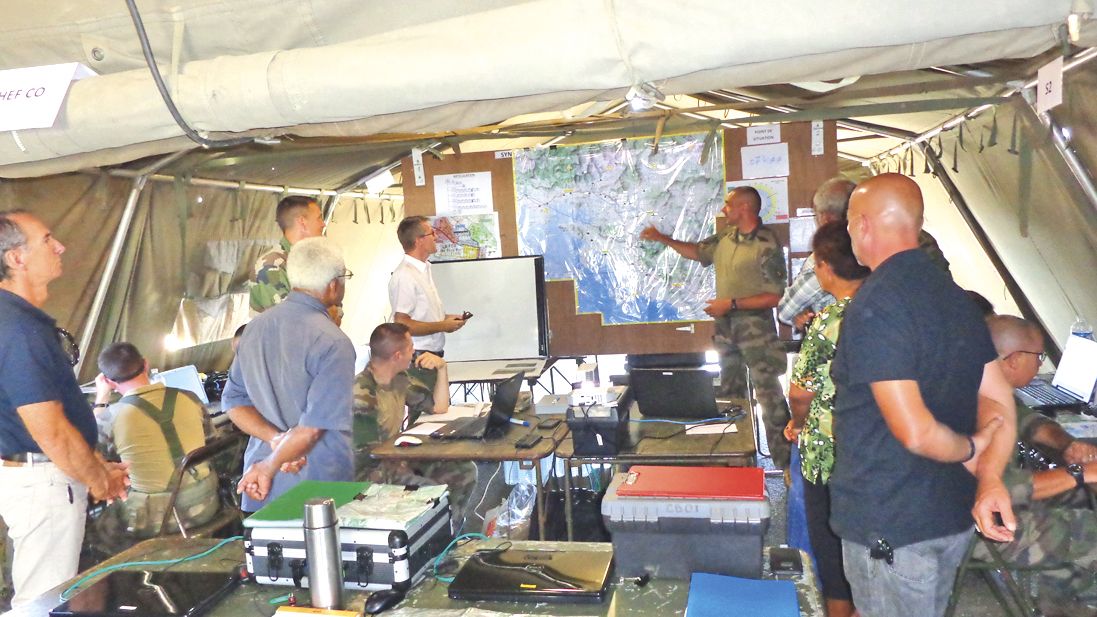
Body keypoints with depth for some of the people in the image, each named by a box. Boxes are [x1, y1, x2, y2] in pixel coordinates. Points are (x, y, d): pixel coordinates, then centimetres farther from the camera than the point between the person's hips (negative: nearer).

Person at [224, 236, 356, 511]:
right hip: (319, 485, -6)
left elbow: (234, 402, 6)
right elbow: (315, 425, -20)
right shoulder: (334, 344, -17)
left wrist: (276, 439, -5)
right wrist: (269, 468, -9)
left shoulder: (255, 327, 5)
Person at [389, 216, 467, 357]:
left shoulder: (424, 270, 13)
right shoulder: (405, 276, -17)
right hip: (418, 356, -9)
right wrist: (443, 326, -14)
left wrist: (446, 318, 6)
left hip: (433, 353, 9)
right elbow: (402, 324, -22)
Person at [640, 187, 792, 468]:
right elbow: (698, 251, 22)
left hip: (755, 327, -8)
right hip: (725, 325, 8)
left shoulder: (767, 245, -17)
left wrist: (731, 304, -19)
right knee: (730, 392, 17)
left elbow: (774, 296, -18)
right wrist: (662, 238, 15)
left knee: (769, 393, -6)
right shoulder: (726, 236, 5)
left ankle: (786, 462, 3)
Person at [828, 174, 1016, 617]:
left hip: (890, 525, -8)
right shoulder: (956, 296, 7)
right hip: (954, 515, 9)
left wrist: (969, 450, -7)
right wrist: (990, 479, -7)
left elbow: (914, 432, -26)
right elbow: (999, 401, 5)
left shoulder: (874, 307, -22)